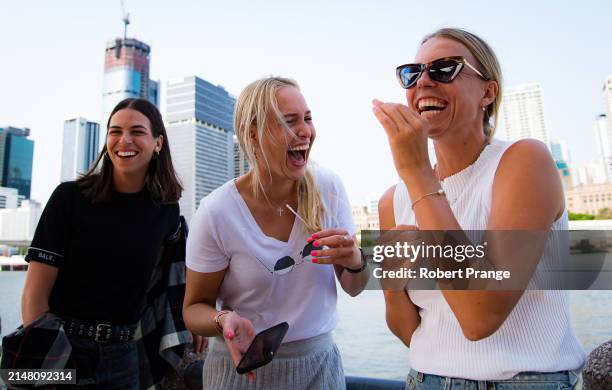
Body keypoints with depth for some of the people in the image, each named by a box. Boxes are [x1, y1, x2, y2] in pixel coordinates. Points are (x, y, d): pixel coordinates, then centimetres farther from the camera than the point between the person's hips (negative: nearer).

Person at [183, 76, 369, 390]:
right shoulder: (216, 213, -21)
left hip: (321, 361, 3)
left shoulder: (329, 187, -12)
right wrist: (225, 321, -30)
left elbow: (354, 289, -3)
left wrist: (354, 261, -25)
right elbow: (194, 308, -8)